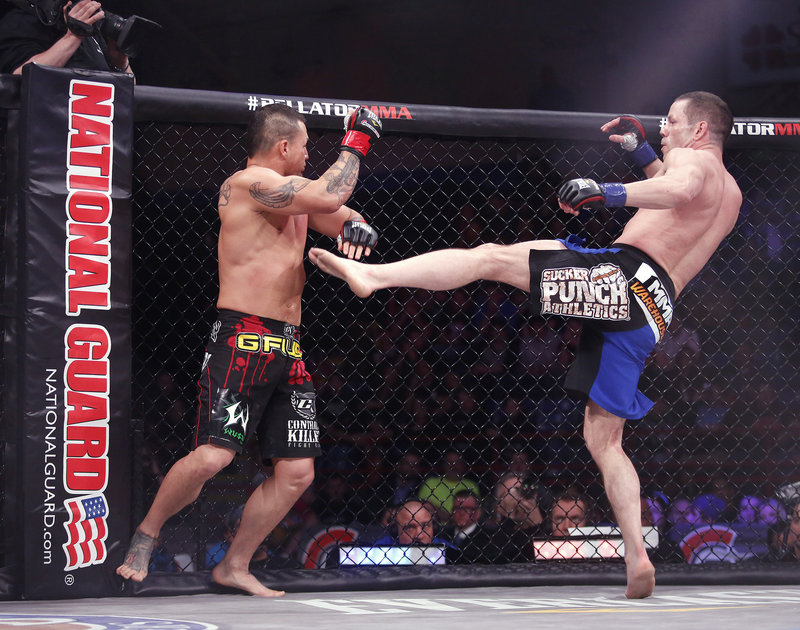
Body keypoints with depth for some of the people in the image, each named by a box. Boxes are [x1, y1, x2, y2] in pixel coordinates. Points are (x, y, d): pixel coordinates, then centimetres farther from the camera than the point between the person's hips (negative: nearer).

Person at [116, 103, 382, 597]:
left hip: (288, 349, 9)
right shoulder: (247, 182, -9)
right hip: (243, 340, -9)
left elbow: (341, 214, 26)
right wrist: (355, 145, -2)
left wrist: (358, 227, 0)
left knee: (297, 472, 3)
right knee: (211, 458, -19)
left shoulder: (294, 193, 19)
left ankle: (235, 566, 15)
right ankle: (145, 537, 5)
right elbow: (330, 196, -18)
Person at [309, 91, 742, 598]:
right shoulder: (730, 194, 32)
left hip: (630, 273, -8)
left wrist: (610, 192, -30)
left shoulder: (695, 159, 5)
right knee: (604, 439, 10)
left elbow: (681, 189, -20)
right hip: (651, 314, 9)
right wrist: (642, 149, 39)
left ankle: (371, 275, -26)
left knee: (492, 256, -12)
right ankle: (638, 559, 0)